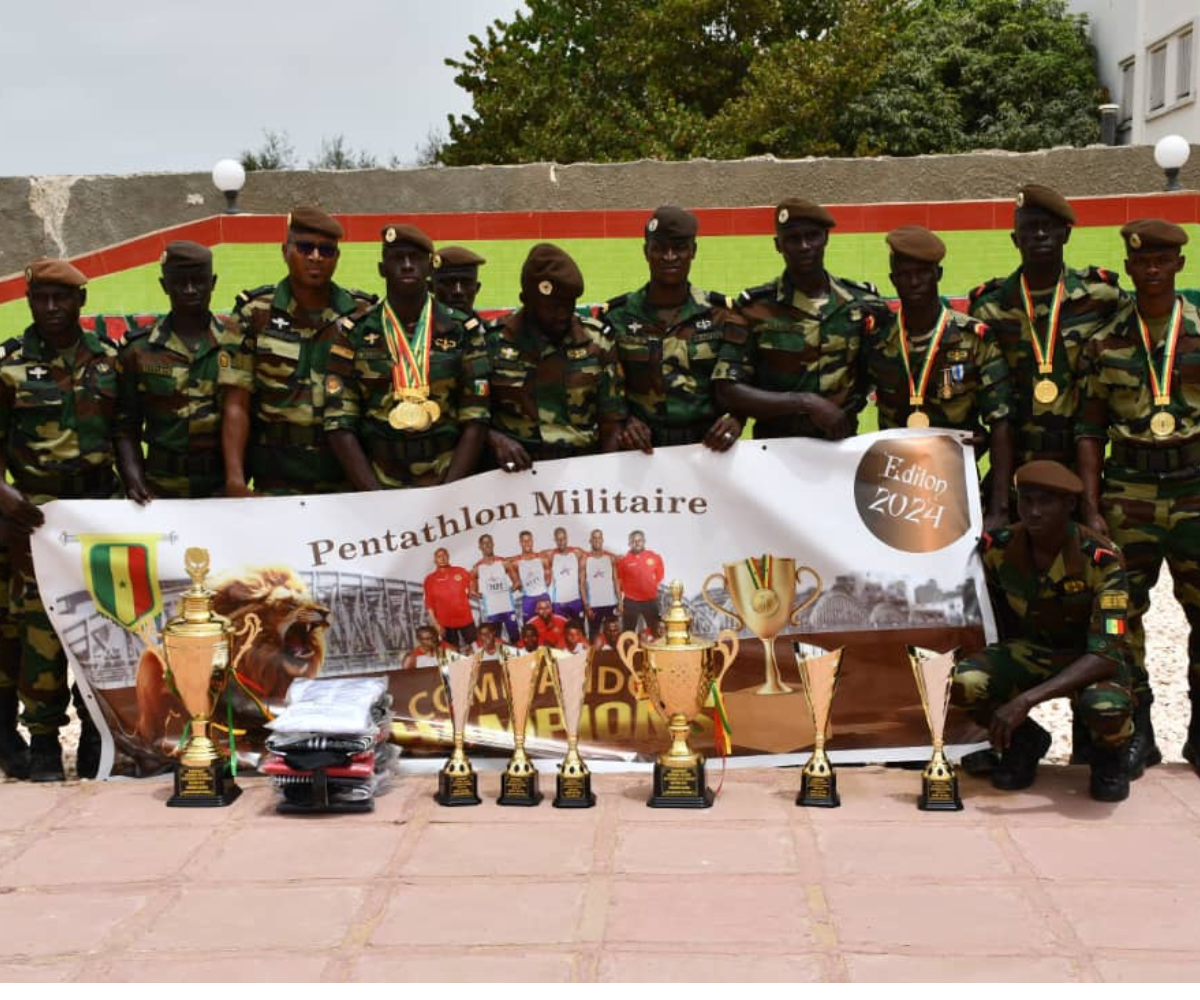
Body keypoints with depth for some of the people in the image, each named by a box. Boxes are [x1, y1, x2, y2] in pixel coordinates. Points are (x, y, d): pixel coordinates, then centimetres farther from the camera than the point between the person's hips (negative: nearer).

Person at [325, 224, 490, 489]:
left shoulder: (463, 332, 4)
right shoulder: (354, 334, 3)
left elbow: (475, 421, 0)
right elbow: (340, 424, -1)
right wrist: (375, 496, -11)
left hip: (447, 484, 0)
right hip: (377, 485, 0)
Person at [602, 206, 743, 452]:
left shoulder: (722, 313, 9)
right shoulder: (616, 316, 8)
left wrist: (733, 419, -10)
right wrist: (624, 421, -11)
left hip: (708, 445, 1)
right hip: (643, 448, -1)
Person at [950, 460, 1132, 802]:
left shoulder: (1101, 559, -25)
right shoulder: (996, 547, -14)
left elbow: (1106, 653, -31)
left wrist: (1025, 700, -39)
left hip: (1089, 659, -3)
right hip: (1027, 652, 3)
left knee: (1105, 709, -39)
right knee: (962, 682, -28)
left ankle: (1109, 755, 2)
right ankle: (1023, 741, 5)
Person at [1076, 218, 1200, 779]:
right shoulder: (1107, 339, 6)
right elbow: (1091, 428, 7)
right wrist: (1090, 507, 0)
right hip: (1128, 489, 1)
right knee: (1122, 610, 1)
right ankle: (1136, 733, 14)